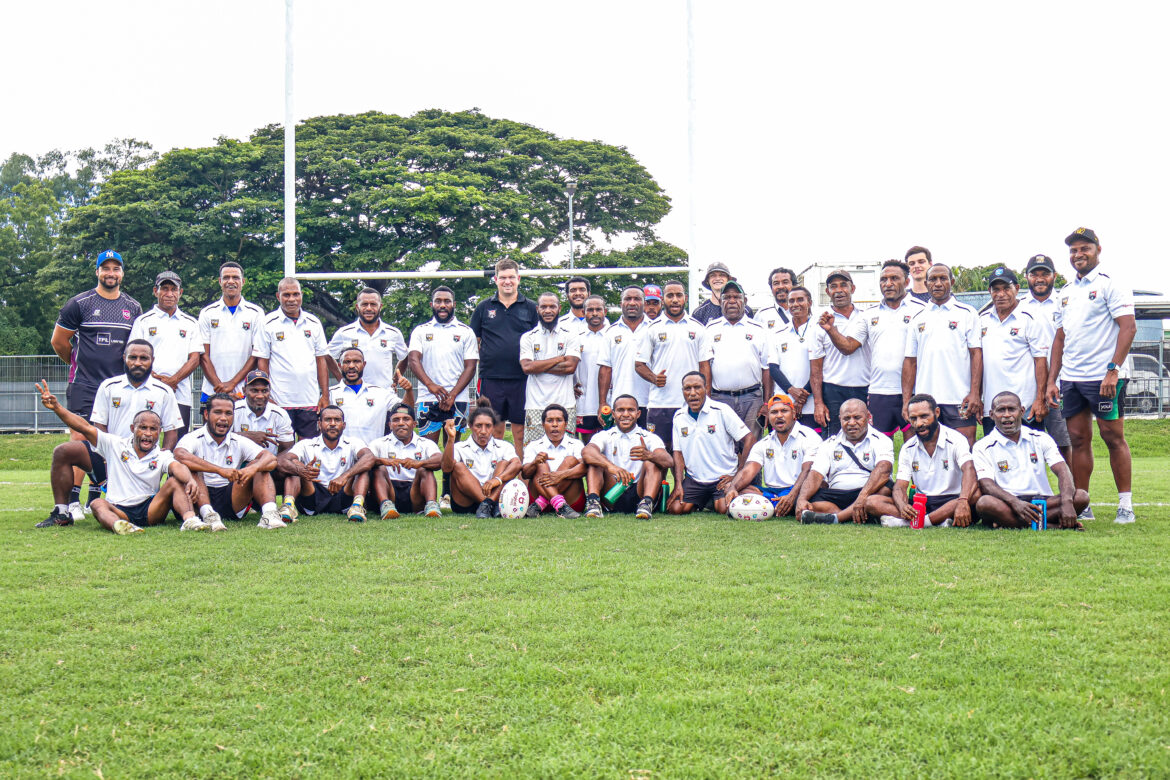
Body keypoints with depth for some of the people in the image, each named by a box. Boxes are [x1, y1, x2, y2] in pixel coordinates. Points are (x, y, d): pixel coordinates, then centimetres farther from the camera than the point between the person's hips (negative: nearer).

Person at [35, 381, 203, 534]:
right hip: (118, 510, 0)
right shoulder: (116, 445, 10)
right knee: (98, 504, -29)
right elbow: (85, 428, 3)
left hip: (150, 512, 0)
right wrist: (56, 407, -10)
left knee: (175, 482, -21)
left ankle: (189, 520, -45)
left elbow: (177, 466, -17)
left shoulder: (162, 456, 6)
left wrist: (190, 481, -42)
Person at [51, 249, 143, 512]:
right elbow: (58, 341, 6)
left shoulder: (133, 308, 11)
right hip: (83, 385, -4)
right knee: (80, 441, -11)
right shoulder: (79, 303, -1)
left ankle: (95, 500, 15)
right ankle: (72, 502, -10)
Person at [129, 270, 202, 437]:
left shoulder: (191, 323, 17)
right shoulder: (143, 321, 11)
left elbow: (195, 359, 7)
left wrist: (173, 380, -9)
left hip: (180, 395, 2)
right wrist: (157, 379, -12)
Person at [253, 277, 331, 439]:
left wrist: (325, 395, 6)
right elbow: (262, 362, 1)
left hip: (311, 401, 3)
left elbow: (321, 360, 13)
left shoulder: (314, 323, 11)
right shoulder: (268, 324, 2)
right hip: (280, 401, -3)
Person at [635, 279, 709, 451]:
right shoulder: (653, 329, 7)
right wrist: (654, 378, -12)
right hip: (659, 403, -1)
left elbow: (704, 364, 10)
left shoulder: (697, 328, 11)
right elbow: (639, 364, 8)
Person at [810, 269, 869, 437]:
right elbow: (815, 367, 2)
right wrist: (818, 402, -5)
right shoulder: (821, 323, 4)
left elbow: (848, 348, -7)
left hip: (864, 391, 1)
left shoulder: (864, 318, 7)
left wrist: (830, 329, -16)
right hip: (833, 393, -1)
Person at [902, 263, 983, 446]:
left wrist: (975, 393, -11)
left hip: (959, 399, -3)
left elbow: (976, 354, 0)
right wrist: (906, 400, 3)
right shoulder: (917, 318, 13)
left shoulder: (967, 313, 5)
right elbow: (910, 361, 12)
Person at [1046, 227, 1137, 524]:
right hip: (1070, 379, 6)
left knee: (1113, 438, -3)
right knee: (1078, 440, 7)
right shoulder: (1066, 292, 17)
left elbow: (1128, 327, -12)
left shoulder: (1110, 285, -3)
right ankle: (1081, 506, 12)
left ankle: (1126, 505, 3)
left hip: (1103, 377, -6)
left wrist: (1113, 369, -20)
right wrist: (1051, 380, 12)